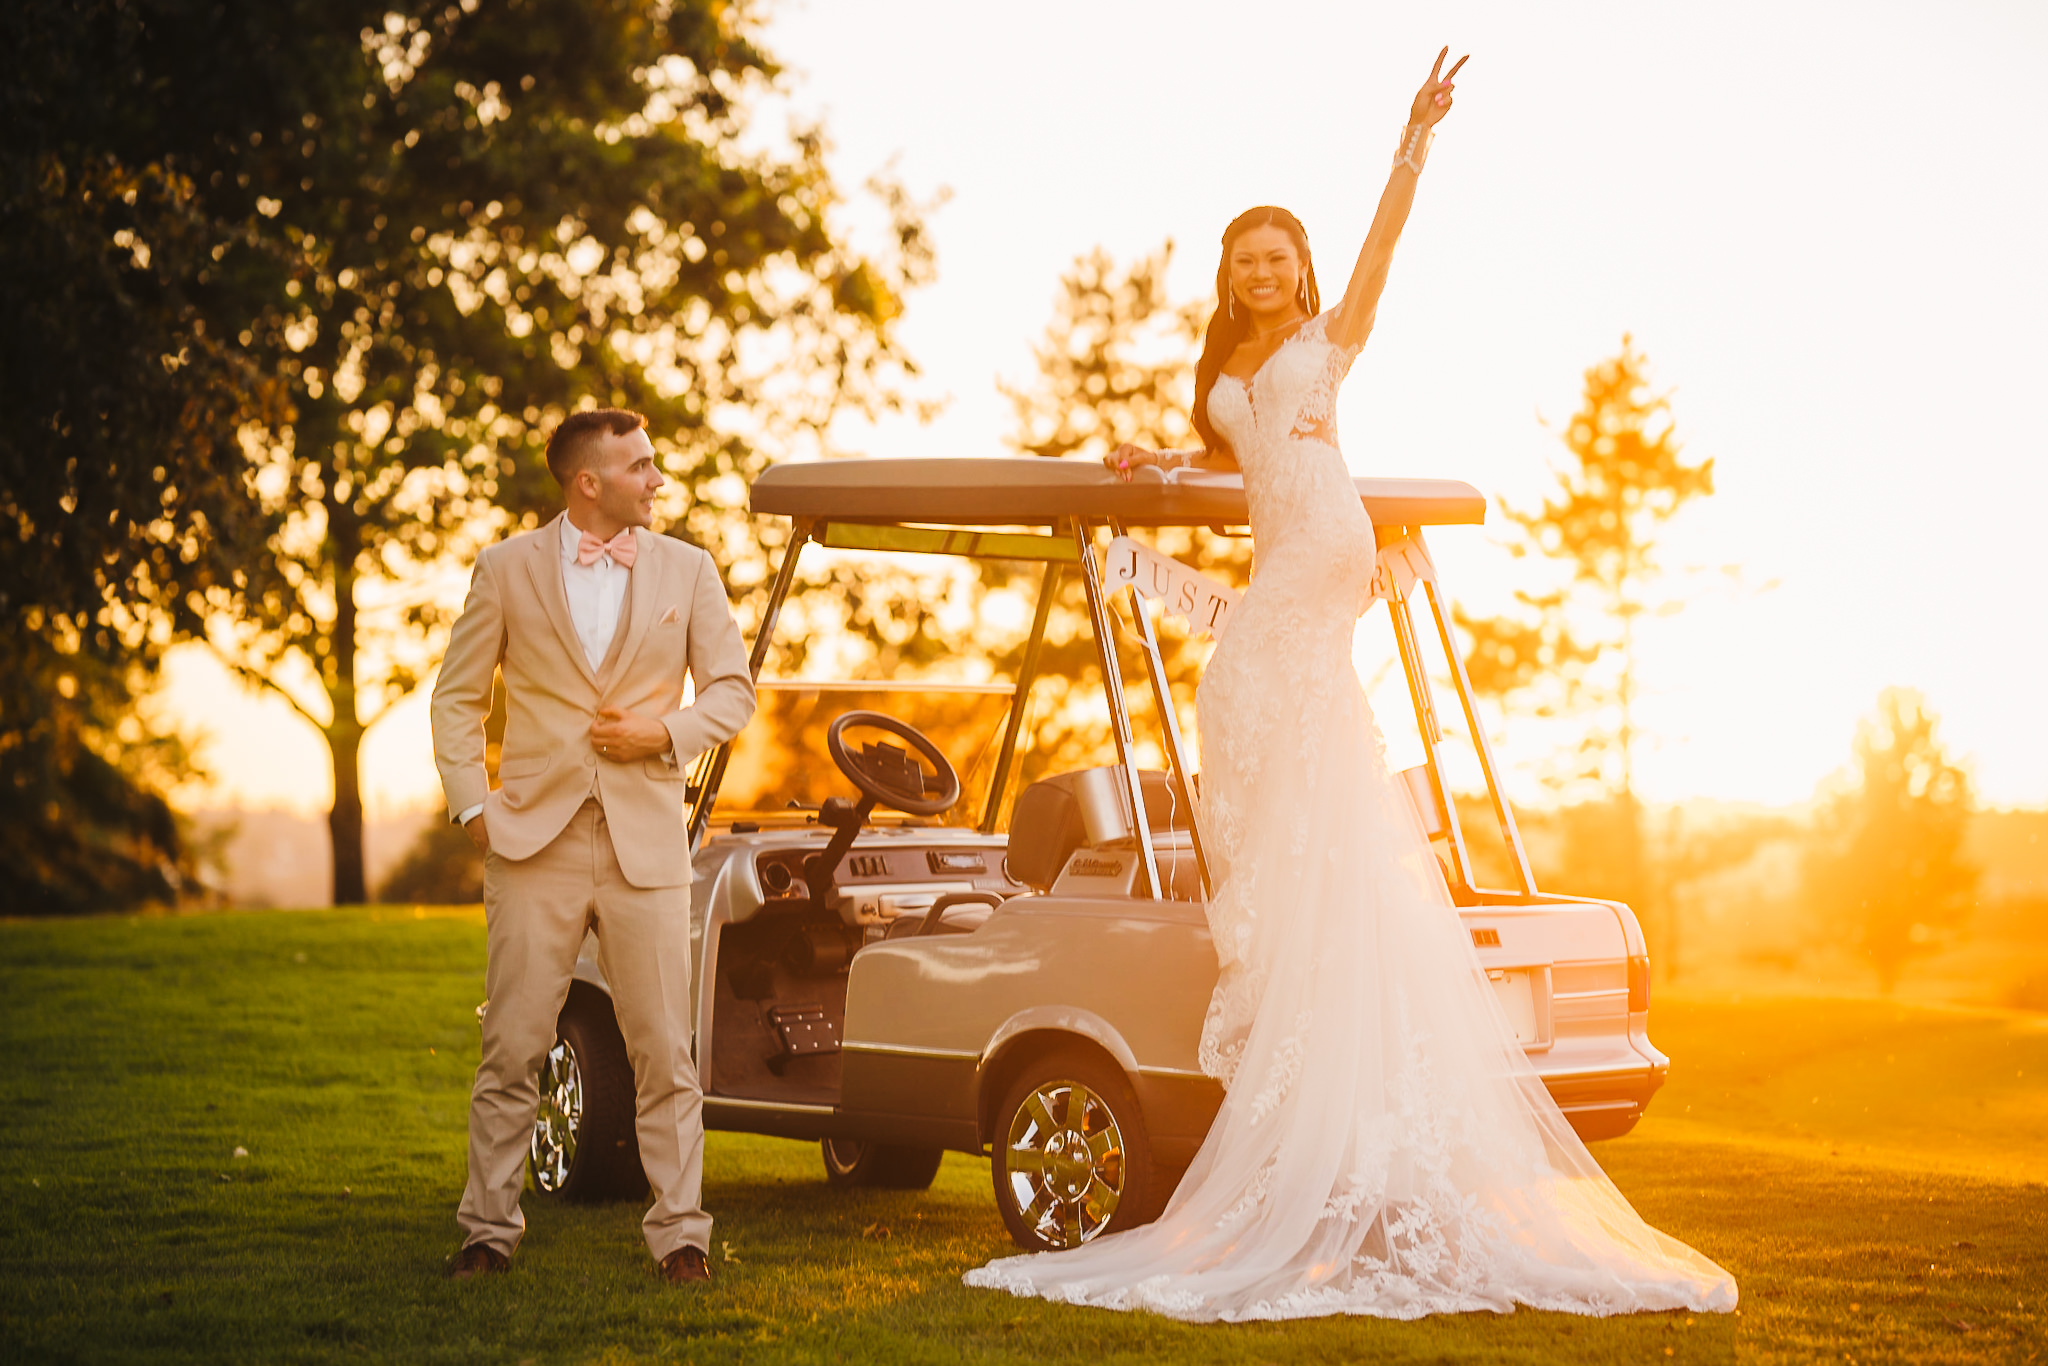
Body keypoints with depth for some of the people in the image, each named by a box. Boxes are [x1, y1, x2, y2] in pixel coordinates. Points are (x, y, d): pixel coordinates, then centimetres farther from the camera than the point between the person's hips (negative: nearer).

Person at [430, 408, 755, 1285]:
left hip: (645, 842, 1)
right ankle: (488, 1230, 12)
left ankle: (679, 1233, 7)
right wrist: (472, 806, -1)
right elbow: (457, 696, 9)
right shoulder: (508, 569, 5)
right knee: (511, 1049, 1)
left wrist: (668, 733, -7)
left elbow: (732, 689, 11)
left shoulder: (686, 570, 9)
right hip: (534, 842, -1)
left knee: (664, 1051, 0)